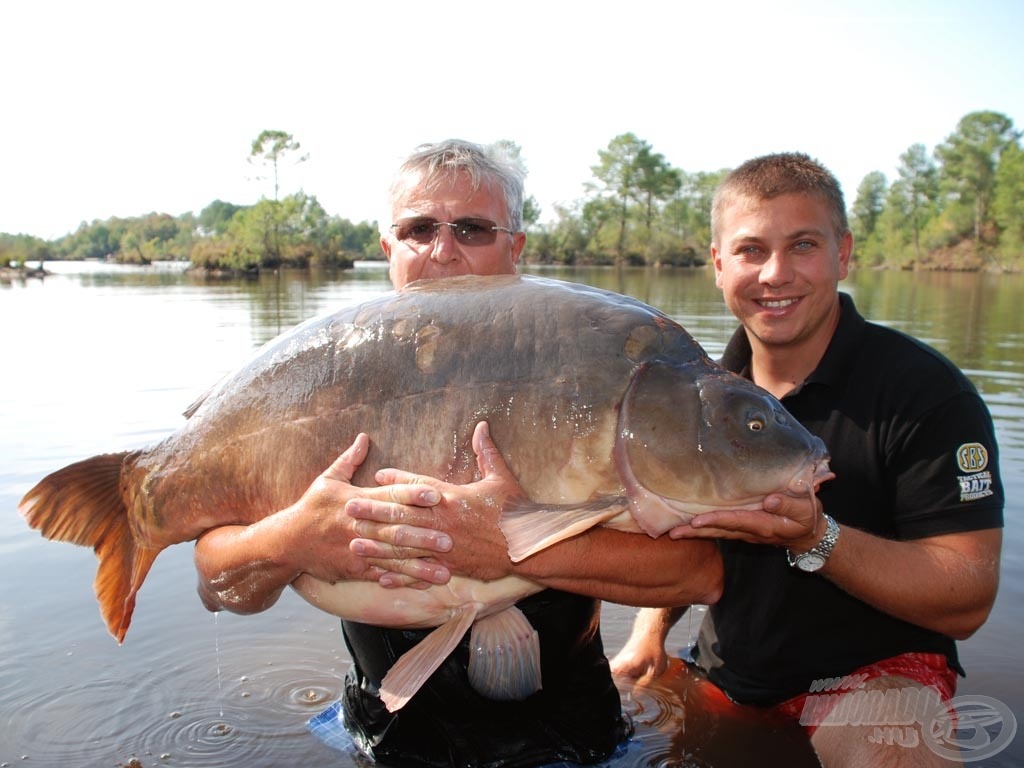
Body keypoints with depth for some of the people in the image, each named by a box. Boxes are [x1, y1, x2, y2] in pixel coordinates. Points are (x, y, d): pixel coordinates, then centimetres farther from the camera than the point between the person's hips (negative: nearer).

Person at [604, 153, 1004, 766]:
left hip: (873, 671, -5)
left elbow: (966, 602, -19)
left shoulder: (927, 393, -16)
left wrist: (814, 537, -33)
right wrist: (651, 628, -2)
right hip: (725, 678, 6)